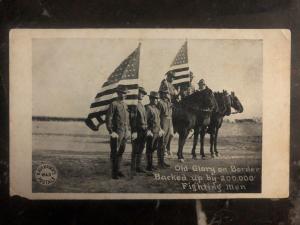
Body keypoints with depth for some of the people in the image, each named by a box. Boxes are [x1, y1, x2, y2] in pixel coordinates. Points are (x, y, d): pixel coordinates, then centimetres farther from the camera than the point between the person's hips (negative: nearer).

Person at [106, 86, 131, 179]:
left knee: (121, 152, 13)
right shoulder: (114, 104, -9)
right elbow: (108, 119, -13)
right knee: (114, 153, 0)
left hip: (125, 133, 7)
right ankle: (114, 172, 7)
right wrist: (111, 132, -16)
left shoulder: (125, 105, 14)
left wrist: (128, 130, 14)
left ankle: (117, 170, 23)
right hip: (117, 133, -7)